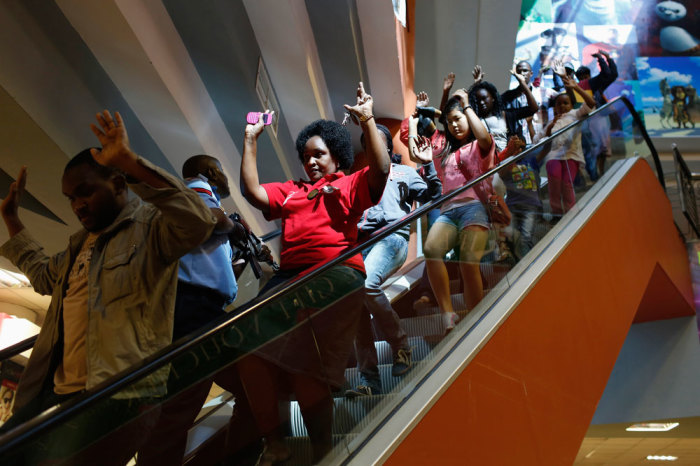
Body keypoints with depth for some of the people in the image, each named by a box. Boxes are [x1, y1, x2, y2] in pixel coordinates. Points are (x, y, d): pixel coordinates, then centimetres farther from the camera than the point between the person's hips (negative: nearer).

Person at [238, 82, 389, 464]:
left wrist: (367, 119, 2)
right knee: (252, 351, -17)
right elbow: (252, 191, 22)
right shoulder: (291, 190, 31)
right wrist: (251, 139, 25)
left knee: (306, 364, -24)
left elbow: (380, 170, 1)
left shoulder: (349, 186, 19)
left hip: (337, 271, -4)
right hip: (289, 273, 5)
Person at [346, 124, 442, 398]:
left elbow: (433, 198, 14)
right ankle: (369, 380, -13)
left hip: (392, 236, -4)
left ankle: (401, 345, -15)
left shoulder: (405, 172, 25)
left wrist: (428, 165, 5)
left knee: (366, 283, -33)